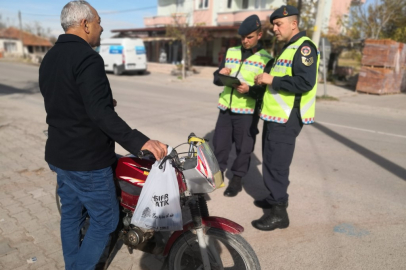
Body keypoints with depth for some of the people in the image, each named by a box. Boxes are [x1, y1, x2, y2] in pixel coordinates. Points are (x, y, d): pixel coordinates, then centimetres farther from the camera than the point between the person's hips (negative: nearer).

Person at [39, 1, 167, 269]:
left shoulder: (49, 58, 10)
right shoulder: (87, 58, -19)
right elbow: (100, 113, -28)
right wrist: (140, 141, -32)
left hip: (59, 155, 10)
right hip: (86, 161, -9)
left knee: (71, 215, 20)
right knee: (105, 220, 6)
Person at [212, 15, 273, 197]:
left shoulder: (266, 59, -1)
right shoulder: (231, 52, 11)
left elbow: (267, 89, -7)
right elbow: (216, 79, 10)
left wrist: (249, 89, -24)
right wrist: (221, 75, -13)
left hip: (247, 112, -3)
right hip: (226, 108, 4)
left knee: (243, 148, 6)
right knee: (219, 144, 10)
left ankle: (237, 180, 22)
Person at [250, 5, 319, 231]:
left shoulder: (304, 48, -12)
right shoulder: (288, 48, 21)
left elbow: (305, 83, -24)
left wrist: (272, 80, -18)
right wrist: (264, 82, 10)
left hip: (286, 118, -10)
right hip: (276, 116, 10)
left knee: (277, 164, -7)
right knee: (272, 161, 18)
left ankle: (279, 213, 3)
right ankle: (275, 198, 33)